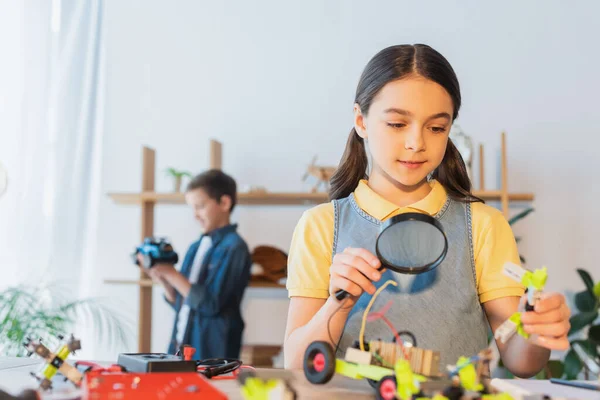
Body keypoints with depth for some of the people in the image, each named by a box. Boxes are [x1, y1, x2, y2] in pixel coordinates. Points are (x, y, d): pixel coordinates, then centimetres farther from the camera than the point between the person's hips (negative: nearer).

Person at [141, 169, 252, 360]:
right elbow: (181, 302, 14)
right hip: (183, 345, 7)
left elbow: (210, 304, -18)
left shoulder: (233, 248, -12)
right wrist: (163, 281, -2)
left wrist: (172, 274, -14)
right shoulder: (195, 247, 12)